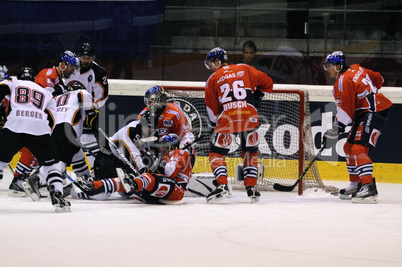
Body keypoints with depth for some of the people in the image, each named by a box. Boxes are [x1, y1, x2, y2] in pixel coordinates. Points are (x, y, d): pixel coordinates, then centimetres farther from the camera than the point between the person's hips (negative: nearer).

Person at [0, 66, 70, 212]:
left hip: (14, 126, -1)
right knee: (51, 164, 16)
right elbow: (51, 120, 23)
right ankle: (57, 197, 0)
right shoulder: (47, 93, 31)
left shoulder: (12, 83, 26)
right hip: (40, 128, 1)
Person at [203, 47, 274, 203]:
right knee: (250, 153, 18)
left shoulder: (213, 79, 12)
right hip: (250, 116, 2)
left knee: (217, 153, 7)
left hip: (227, 118, -2)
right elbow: (267, 83, 14)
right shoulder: (245, 69, 15)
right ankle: (251, 188, 10)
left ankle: (221, 185, -11)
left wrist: (216, 121, 26)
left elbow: (212, 108, 12)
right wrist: (256, 98, 25)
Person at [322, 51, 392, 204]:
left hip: (373, 112, -11)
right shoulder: (355, 69, 12)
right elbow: (378, 79, 24)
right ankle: (356, 185, 26)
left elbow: (345, 111, -20)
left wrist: (334, 132, -17)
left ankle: (369, 188, -36)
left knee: (359, 148, -24)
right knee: (349, 147, 17)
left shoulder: (343, 82, -16)